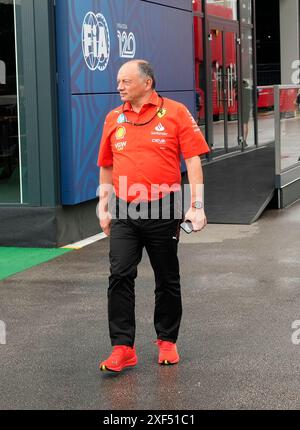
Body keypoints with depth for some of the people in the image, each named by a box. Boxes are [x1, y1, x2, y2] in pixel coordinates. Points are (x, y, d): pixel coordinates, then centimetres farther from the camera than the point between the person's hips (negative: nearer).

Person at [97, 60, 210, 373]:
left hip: (163, 210, -2)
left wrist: (197, 206, -11)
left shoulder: (175, 112, -2)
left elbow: (193, 159, -4)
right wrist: (103, 208, 12)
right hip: (124, 212, 3)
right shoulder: (113, 119, 9)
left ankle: (167, 341, 26)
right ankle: (123, 347, 0)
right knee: (120, 276, -7)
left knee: (167, 280, 9)